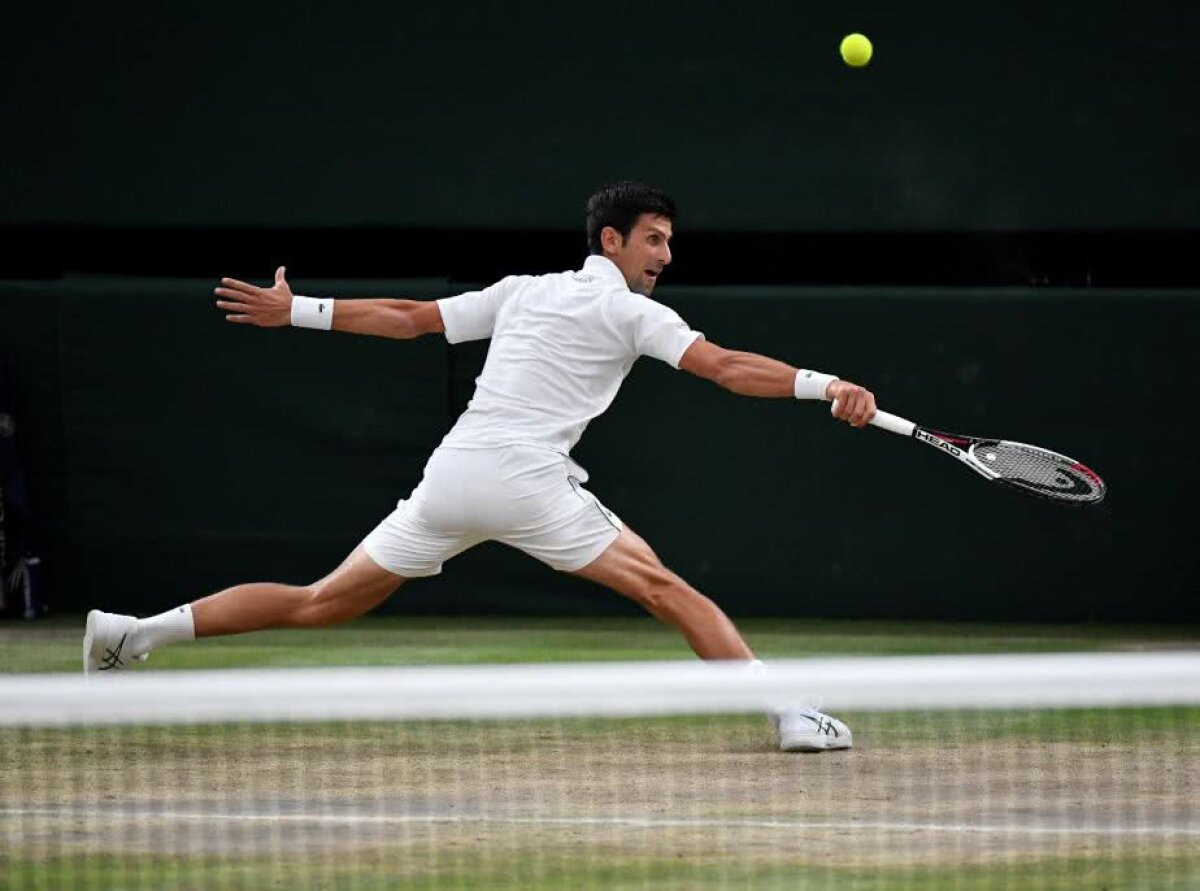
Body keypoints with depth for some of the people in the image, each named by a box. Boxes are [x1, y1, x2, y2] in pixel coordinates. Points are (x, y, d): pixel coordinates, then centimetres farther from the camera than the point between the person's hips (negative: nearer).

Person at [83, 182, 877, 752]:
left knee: (321, 604, 12)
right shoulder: (634, 313, 3)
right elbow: (727, 368, -9)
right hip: (526, 479, -6)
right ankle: (793, 713, -16)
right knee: (669, 592, -5)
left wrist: (296, 311, 29)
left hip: (452, 472, 6)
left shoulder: (525, 291, 21)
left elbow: (410, 317, 22)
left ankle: (132, 632, 8)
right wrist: (826, 387, -14)